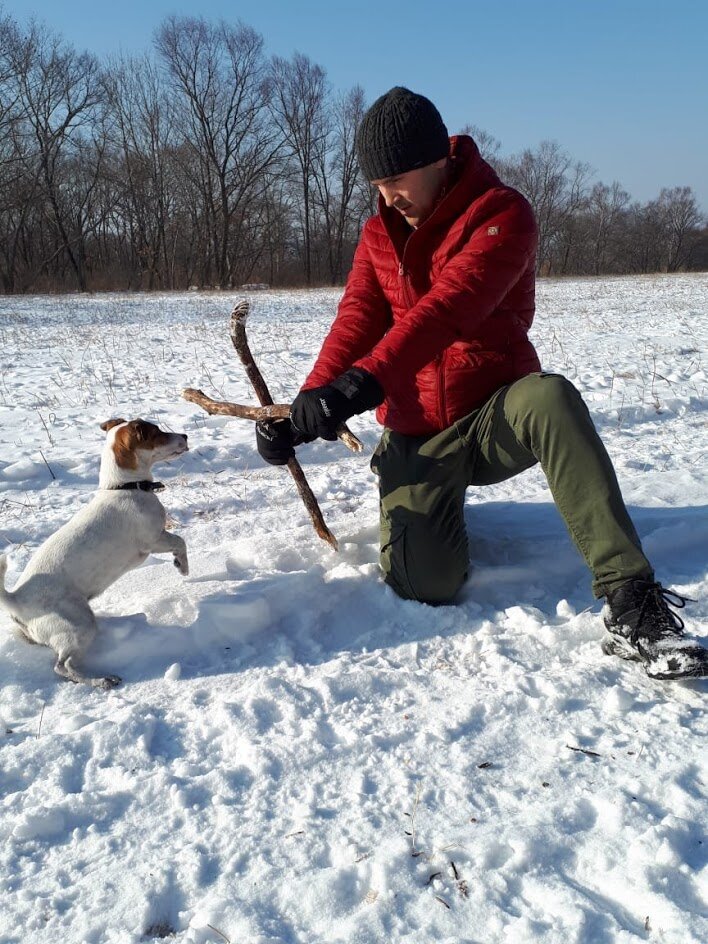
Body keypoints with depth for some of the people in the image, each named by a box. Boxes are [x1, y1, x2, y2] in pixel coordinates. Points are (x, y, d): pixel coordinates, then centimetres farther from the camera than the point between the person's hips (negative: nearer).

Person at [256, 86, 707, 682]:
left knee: (550, 397, -39)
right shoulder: (380, 232, 7)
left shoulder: (501, 214, -12)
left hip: (495, 417, -3)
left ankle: (632, 606, -40)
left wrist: (366, 380, -43)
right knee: (424, 583, -14)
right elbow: (356, 322, -5)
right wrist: (304, 410, -20)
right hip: (416, 436, 4)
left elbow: (447, 308, -29)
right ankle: (431, 507, 24)